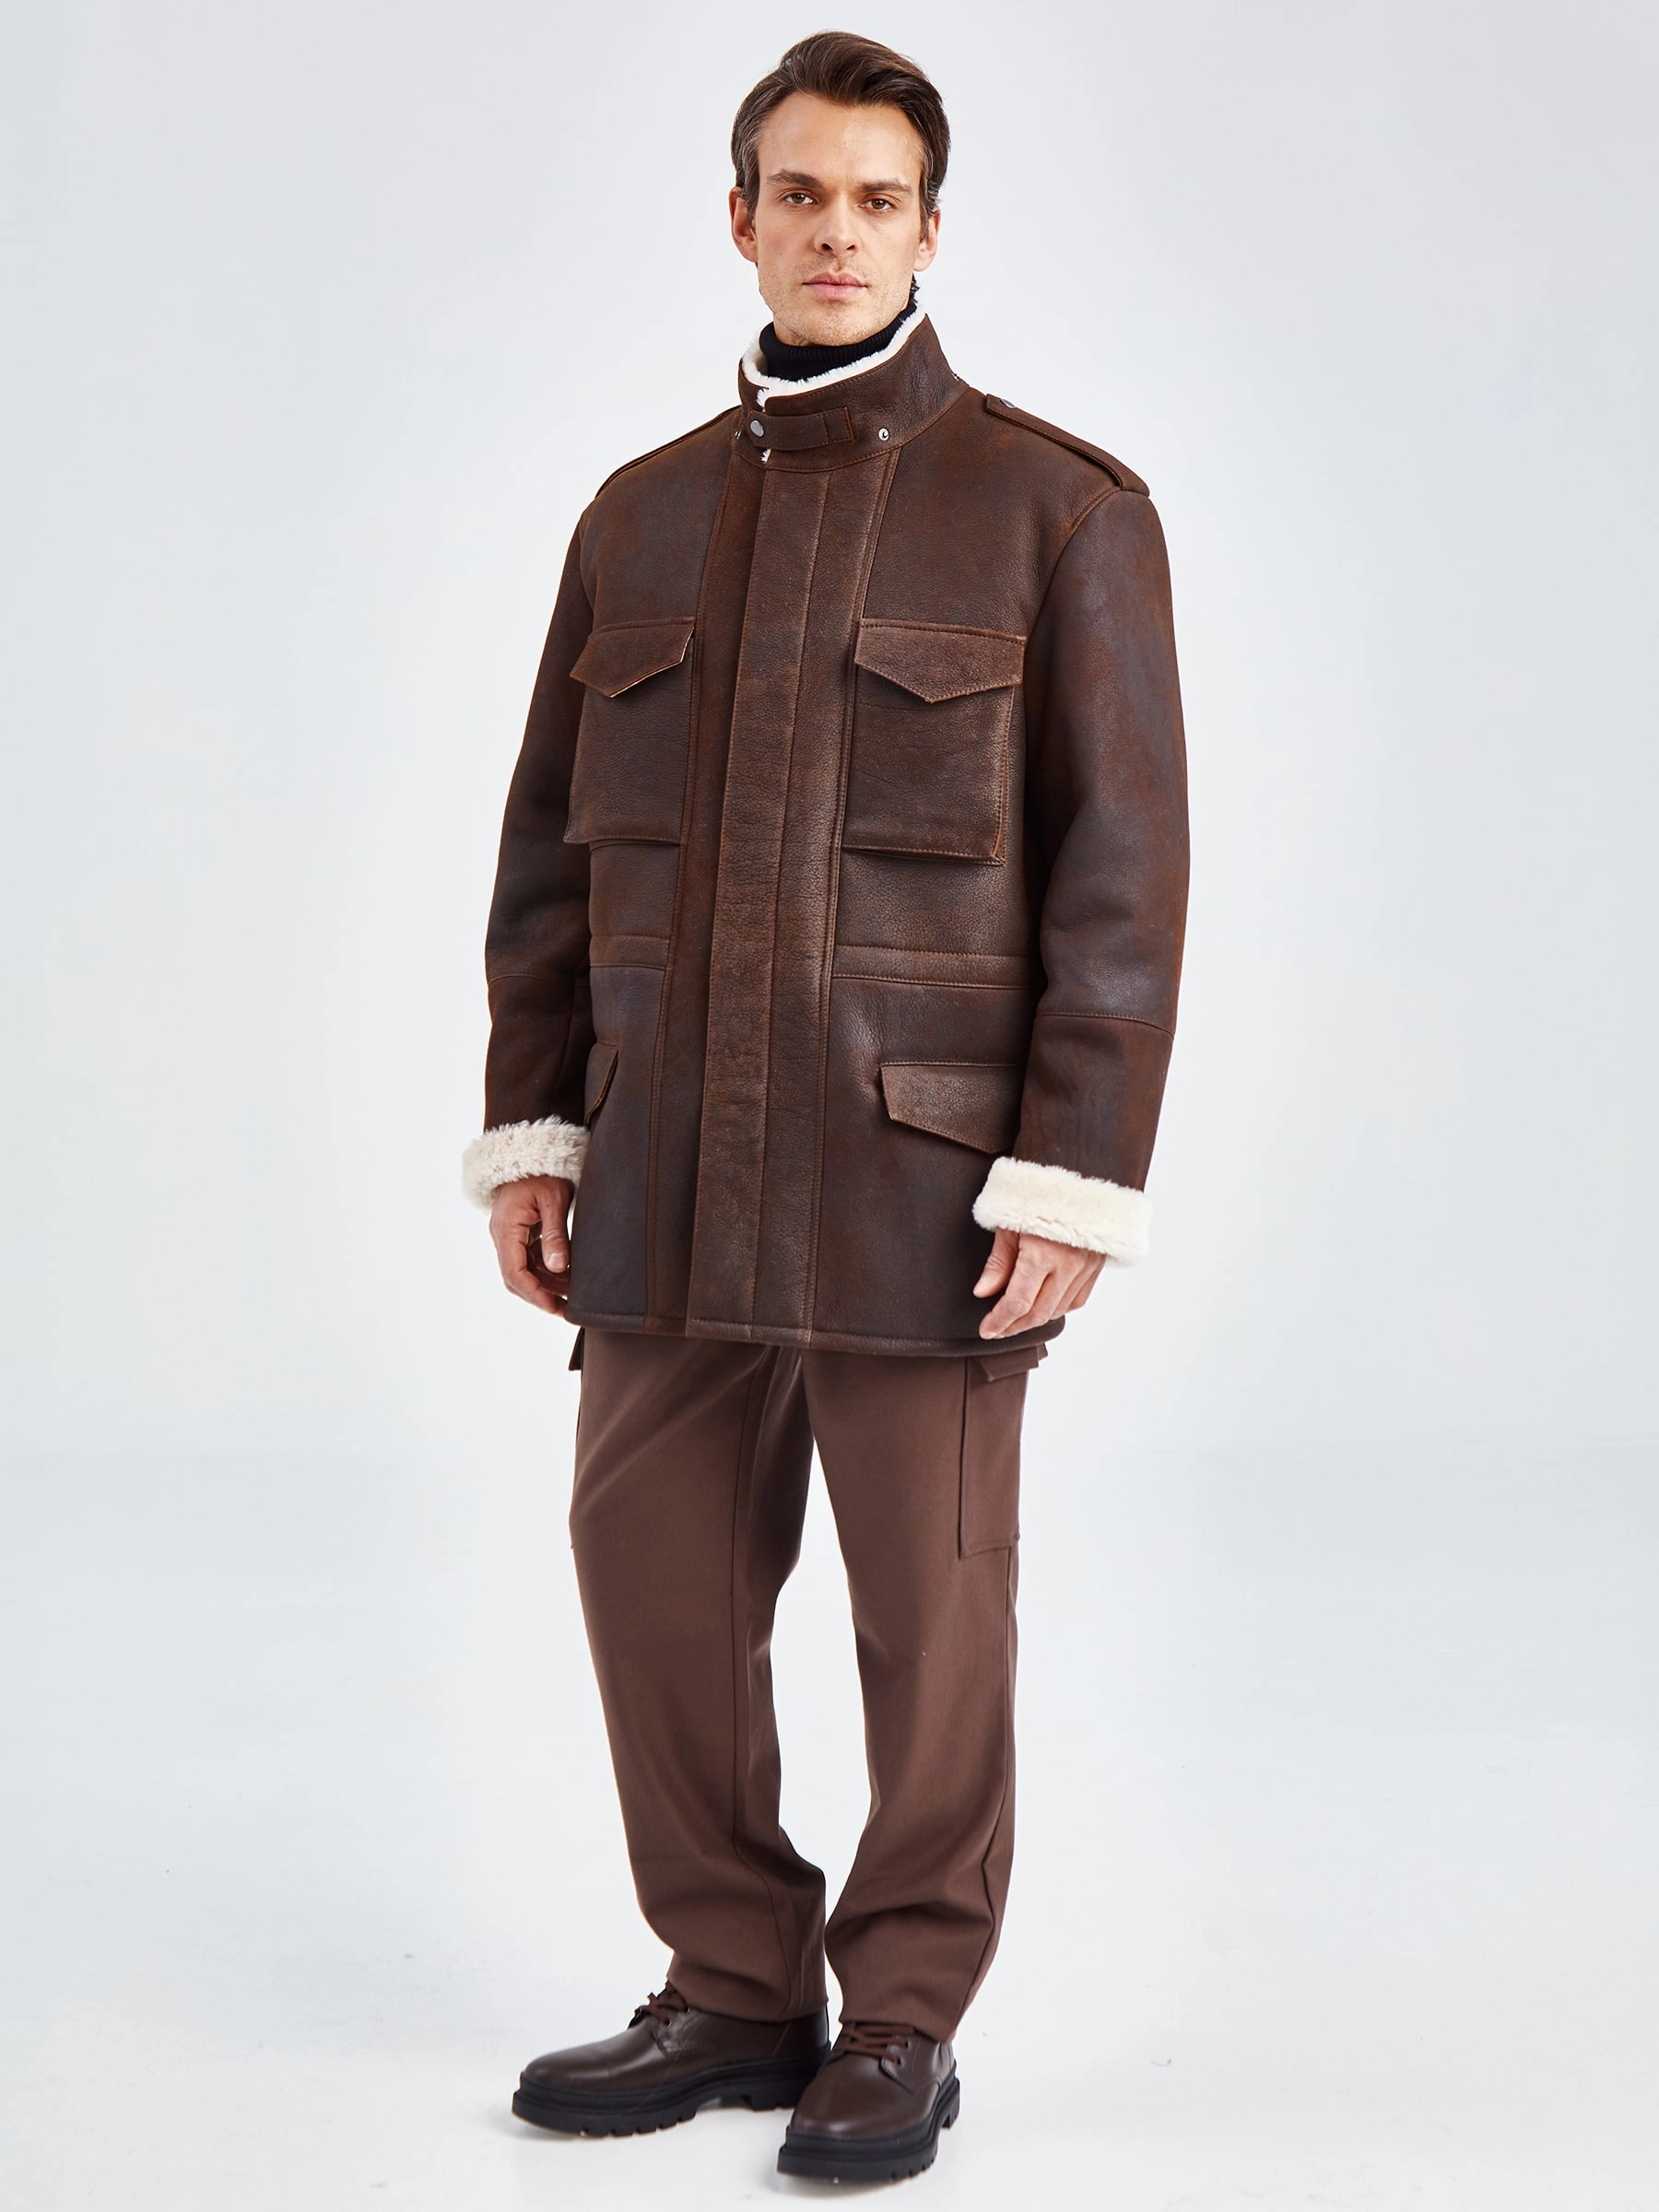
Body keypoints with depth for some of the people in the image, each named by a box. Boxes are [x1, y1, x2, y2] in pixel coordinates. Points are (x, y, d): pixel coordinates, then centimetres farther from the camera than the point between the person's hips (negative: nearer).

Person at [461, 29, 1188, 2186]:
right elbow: (556, 851, 13)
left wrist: (1074, 1179, -14)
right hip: (673, 1175, 5)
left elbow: (1118, 868, -8)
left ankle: (905, 2024, 20)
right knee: (657, 1580, 7)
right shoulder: (644, 516, 11)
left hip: (922, 1172, -4)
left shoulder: (1059, 507, -3)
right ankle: (736, 1990, 23)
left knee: (930, 1607, 4)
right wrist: (528, 1128, 6)